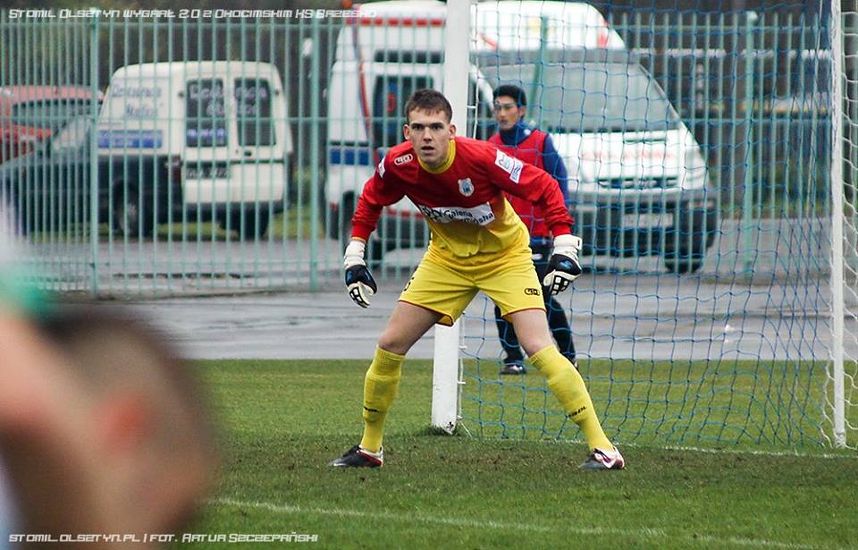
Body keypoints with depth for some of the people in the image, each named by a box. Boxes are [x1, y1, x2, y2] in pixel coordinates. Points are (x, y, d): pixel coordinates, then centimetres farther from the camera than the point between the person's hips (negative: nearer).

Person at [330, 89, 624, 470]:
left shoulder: (480, 158, -32)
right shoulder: (397, 164, -19)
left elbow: (544, 188, -22)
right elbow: (370, 200, 3)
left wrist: (565, 247, -26)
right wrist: (354, 258, 0)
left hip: (505, 256, -4)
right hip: (446, 258, 4)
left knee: (538, 348, -20)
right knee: (390, 344, 0)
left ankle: (601, 446, -17)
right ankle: (369, 448, 19)